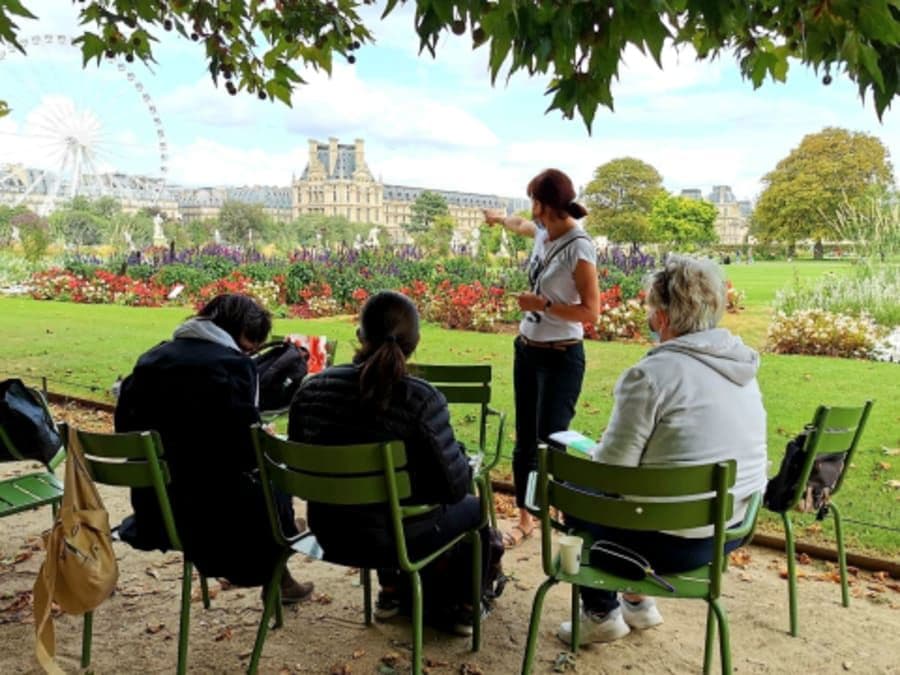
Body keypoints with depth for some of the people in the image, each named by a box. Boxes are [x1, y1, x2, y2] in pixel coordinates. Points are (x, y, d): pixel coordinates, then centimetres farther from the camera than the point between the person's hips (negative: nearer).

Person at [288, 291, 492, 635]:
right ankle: (462, 607, 41)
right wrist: (460, 457, 3)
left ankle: (391, 590, 49)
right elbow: (455, 486, -19)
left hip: (331, 535, 5)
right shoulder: (421, 400, -25)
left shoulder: (311, 389, -11)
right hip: (400, 539, -4)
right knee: (475, 506, 26)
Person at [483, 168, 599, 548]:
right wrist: (500, 218, 48)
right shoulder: (543, 232, 3)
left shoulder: (579, 247, -19)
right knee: (524, 441, 14)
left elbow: (591, 312, -19)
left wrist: (543, 304, -20)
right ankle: (524, 519, 28)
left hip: (561, 358, -8)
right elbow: (521, 226, 30)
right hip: (527, 350, 8)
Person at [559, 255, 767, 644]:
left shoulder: (651, 373, -22)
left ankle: (602, 614, 26)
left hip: (674, 540, -7)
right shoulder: (742, 367, 2)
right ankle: (637, 601, 36)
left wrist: (587, 452, 6)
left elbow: (611, 469, -17)